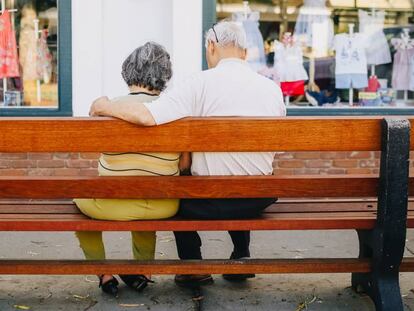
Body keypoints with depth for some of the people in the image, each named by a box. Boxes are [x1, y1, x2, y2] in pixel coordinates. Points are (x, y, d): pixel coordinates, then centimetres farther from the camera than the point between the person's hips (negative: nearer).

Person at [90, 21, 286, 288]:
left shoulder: (202, 83, -14)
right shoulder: (273, 88, 1)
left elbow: (146, 117, -25)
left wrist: (106, 107, -6)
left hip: (209, 201, -4)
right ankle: (241, 258, 35)